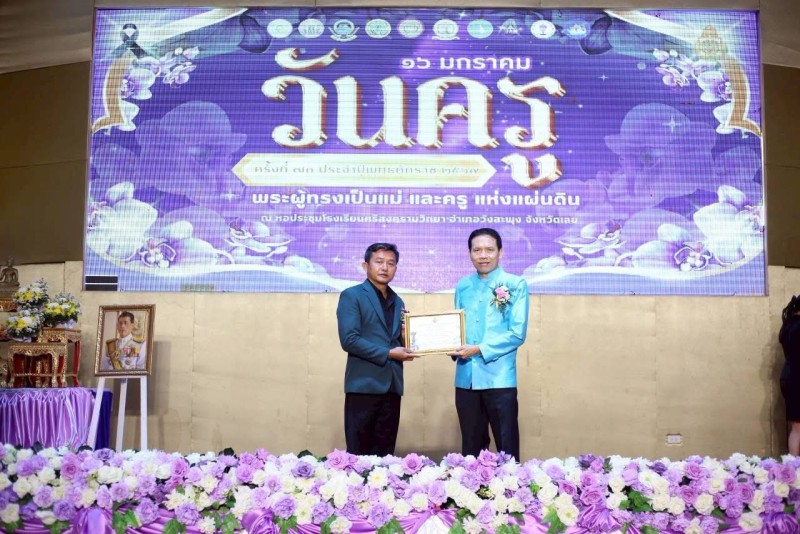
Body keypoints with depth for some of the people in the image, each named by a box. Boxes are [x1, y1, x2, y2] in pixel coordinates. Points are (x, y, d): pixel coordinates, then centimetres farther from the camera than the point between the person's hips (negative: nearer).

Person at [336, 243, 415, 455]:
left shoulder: (397, 301, 18)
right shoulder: (352, 296, -3)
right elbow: (349, 339, -14)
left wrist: (405, 349, -2)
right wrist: (387, 354, -15)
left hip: (392, 384, 6)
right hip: (364, 383, -6)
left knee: (385, 452, 9)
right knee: (358, 452, 0)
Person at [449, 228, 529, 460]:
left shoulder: (516, 285, -2)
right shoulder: (462, 287, 12)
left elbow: (517, 333, -9)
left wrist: (480, 349, -14)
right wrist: (454, 348, -4)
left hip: (499, 378, -4)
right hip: (466, 378, 5)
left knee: (507, 448, 1)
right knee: (471, 447, 14)